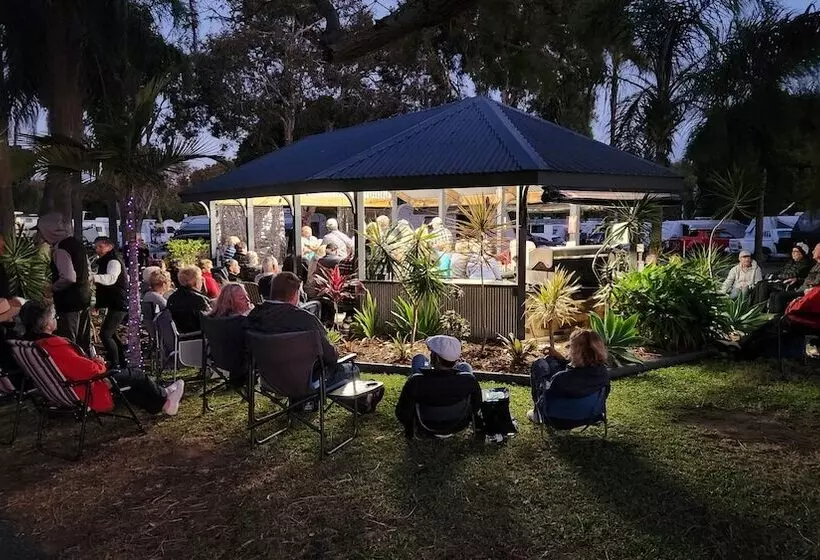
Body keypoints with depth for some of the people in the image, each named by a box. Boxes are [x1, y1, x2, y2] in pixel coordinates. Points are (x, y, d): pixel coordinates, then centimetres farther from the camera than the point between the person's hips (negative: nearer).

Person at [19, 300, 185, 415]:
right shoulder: (55, 346, -33)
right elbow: (90, 370, -33)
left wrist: (92, 362, 3)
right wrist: (100, 364, -12)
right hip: (89, 395, -9)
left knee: (128, 379, 25)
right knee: (136, 376, 11)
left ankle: (160, 405, 37)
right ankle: (163, 398, 36)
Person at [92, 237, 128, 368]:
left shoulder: (114, 261, -15)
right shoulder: (103, 262, 18)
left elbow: (111, 278, -37)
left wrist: (94, 277, -52)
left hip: (119, 304, -11)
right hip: (114, 304, 11)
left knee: (105, 334, -17)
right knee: (110, 333, 21)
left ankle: (115, 364, -12)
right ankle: (123, 361, 32)